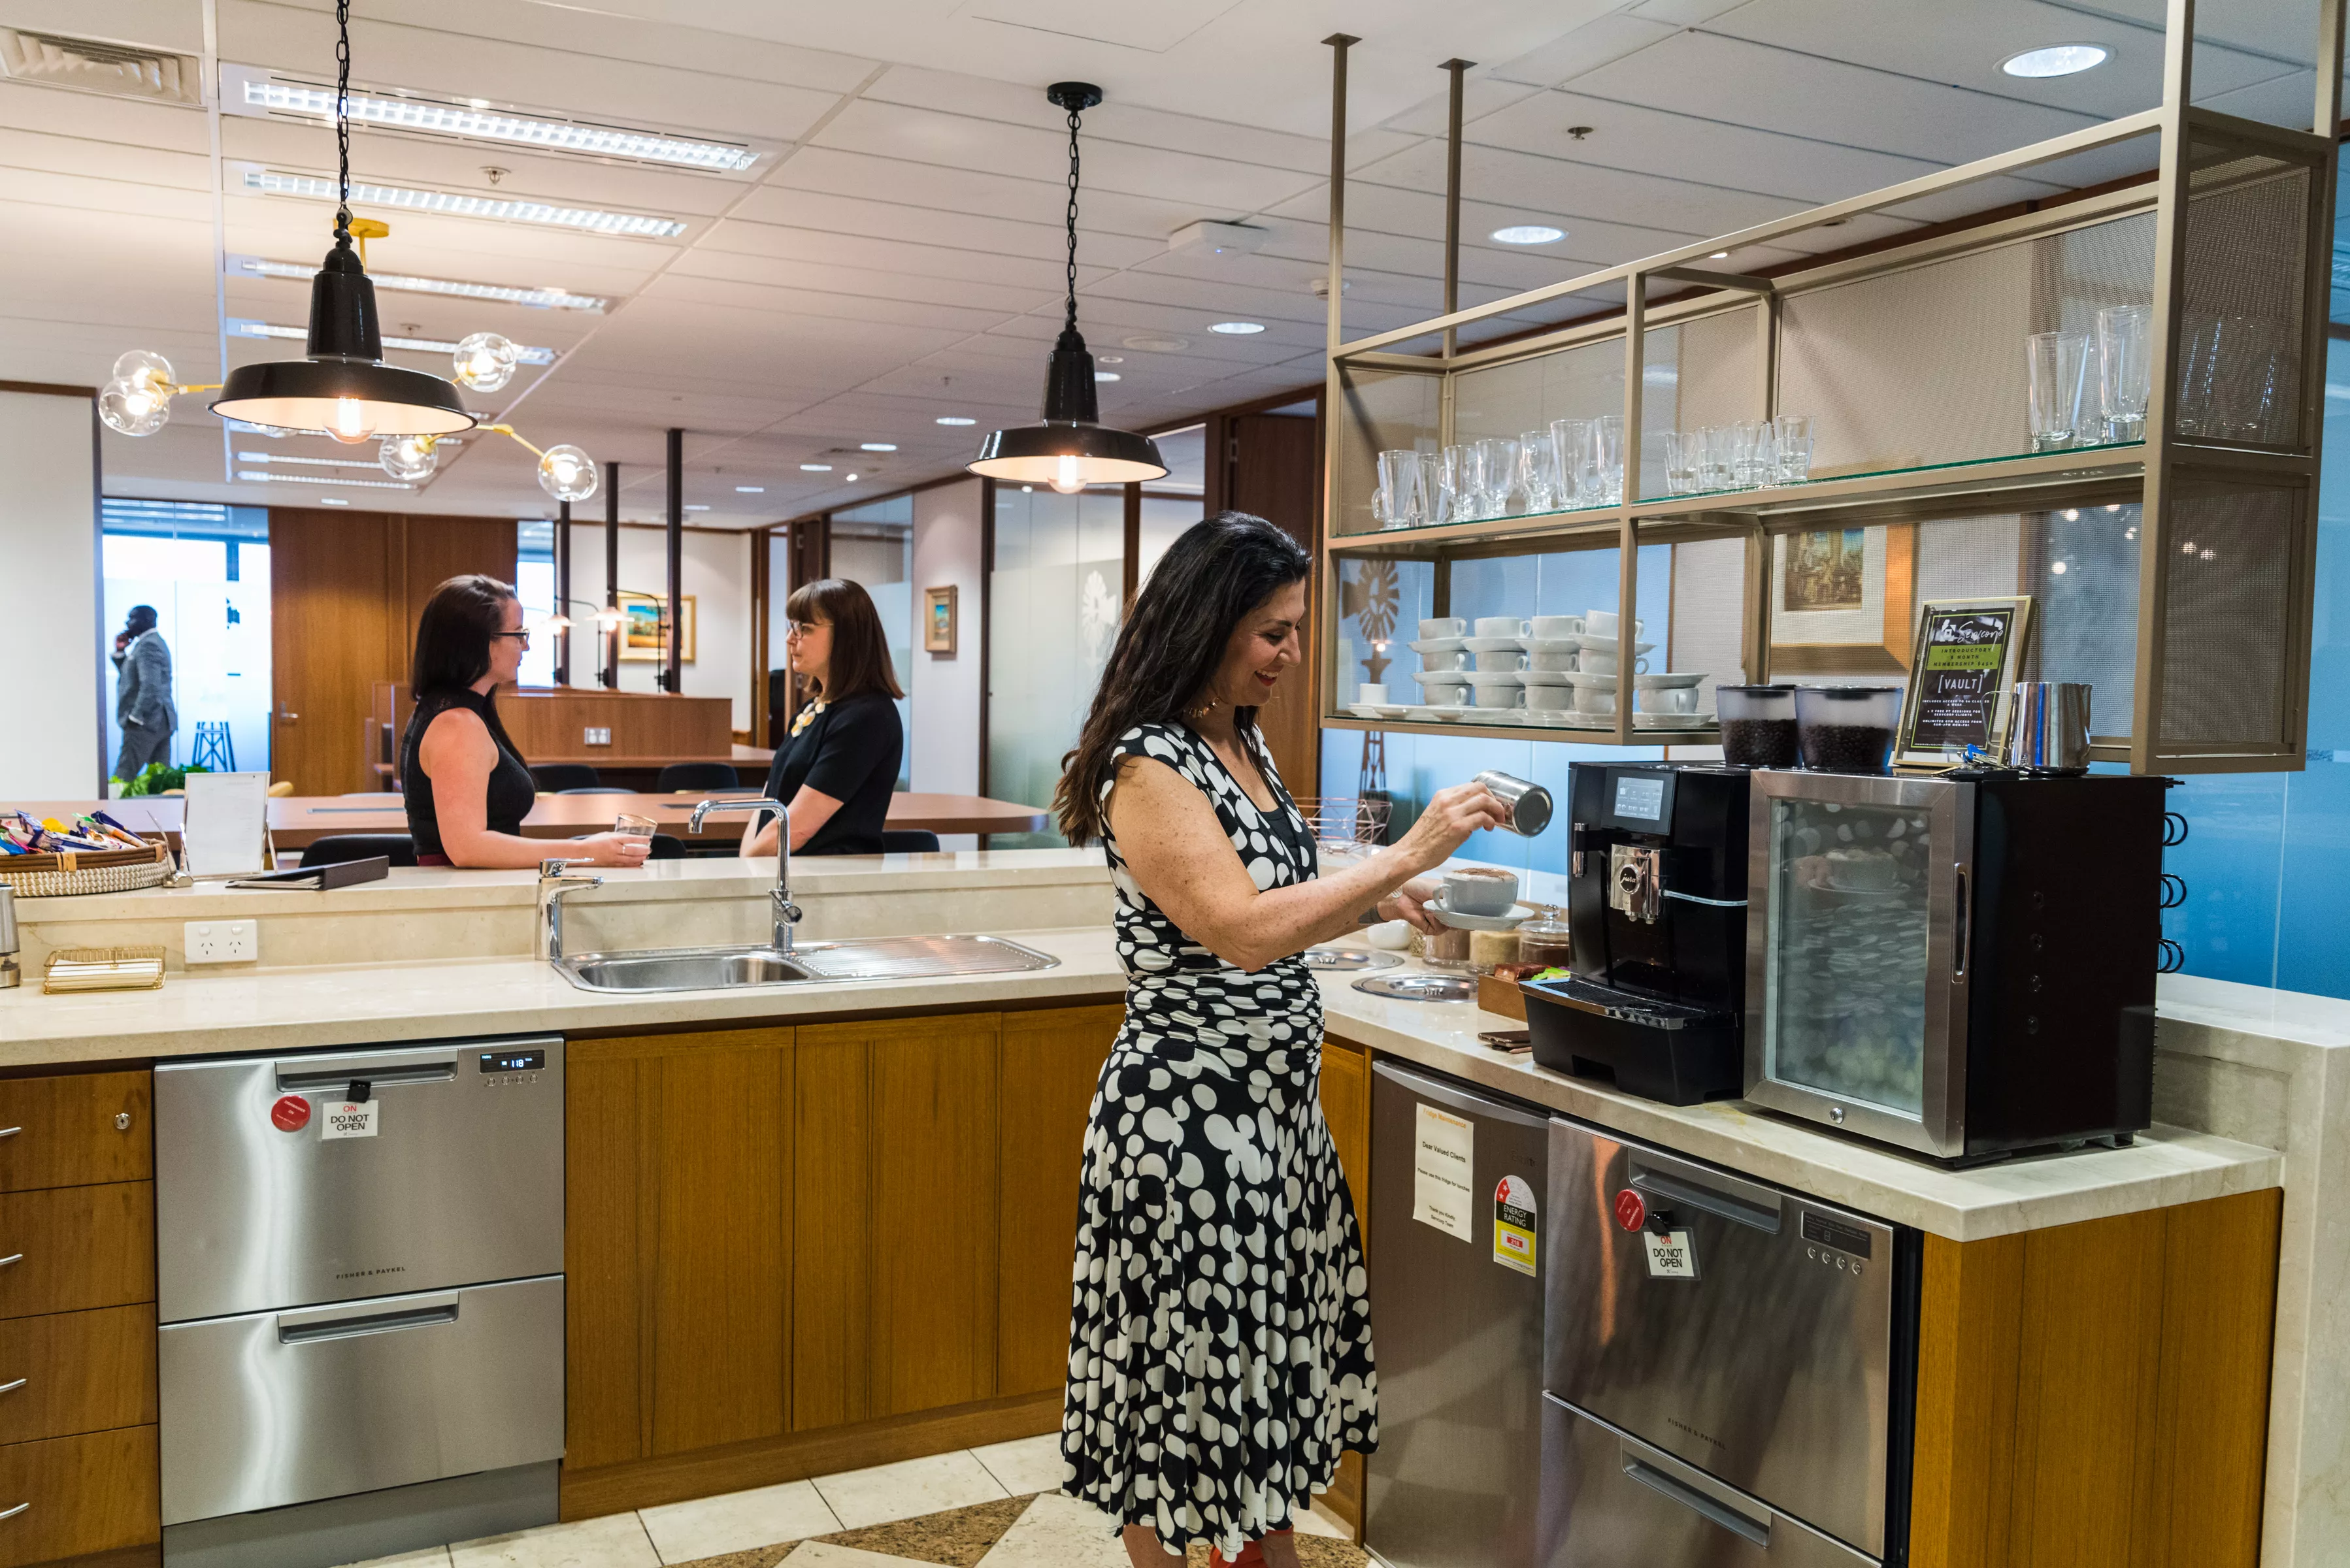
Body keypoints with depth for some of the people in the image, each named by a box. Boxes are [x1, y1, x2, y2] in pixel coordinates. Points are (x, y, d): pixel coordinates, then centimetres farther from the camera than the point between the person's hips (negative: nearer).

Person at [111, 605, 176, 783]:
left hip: (145, 722, -10)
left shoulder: (147, 645, -12)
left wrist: (135, 718, -20)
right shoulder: (156, 641, 20)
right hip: (161, 721, 10)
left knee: (124, 777, -9)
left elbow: (150, 686, -22)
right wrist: (120, 652, 12)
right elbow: (131, 677, 24)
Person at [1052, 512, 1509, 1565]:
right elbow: (1241, 931, -28)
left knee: (1273, 1346, 20)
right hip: (1188, 1112, -9)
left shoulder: (1244, 742, 9)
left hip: (1275, 1102, 9)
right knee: (1185, 1365, 5)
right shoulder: (1147, 768, -18)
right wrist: (1403, 856, -26)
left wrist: (1379, 902, 4)